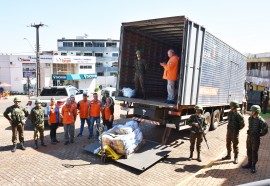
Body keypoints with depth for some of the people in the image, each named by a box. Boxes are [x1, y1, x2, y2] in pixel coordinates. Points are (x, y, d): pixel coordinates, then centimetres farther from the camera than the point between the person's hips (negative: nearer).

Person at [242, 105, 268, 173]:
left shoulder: (260, 120, -16)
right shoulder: (250, 118, 3)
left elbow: (265, 130, -12)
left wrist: (259, 135, -5)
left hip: (255, 138, -6)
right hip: (249, 137, 6)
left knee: (254, 152, 2)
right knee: (249, 151, 15)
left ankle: (253, 166, 14)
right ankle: (249, 164, 29)